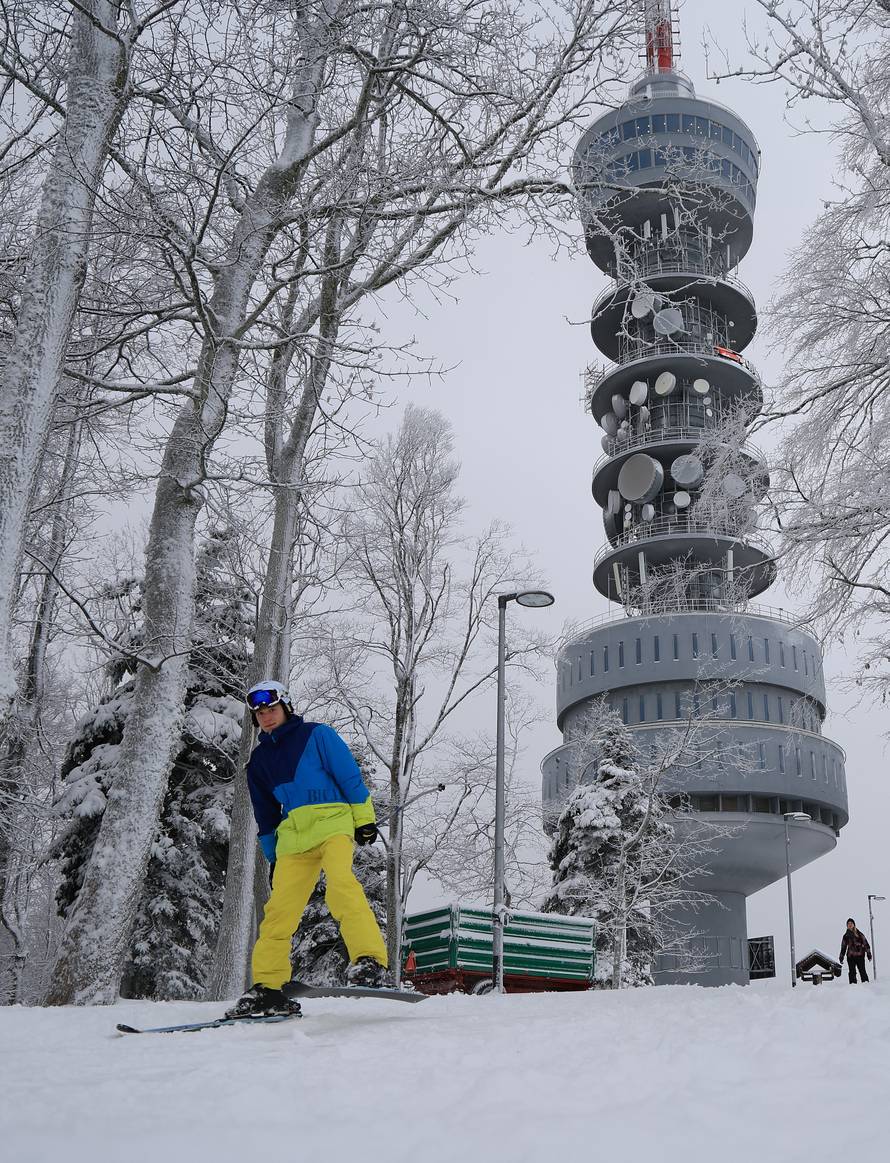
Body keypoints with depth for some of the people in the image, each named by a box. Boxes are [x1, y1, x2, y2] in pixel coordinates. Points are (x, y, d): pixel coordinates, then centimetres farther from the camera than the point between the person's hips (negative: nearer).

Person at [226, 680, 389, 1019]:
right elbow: (265, 813, 25)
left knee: (341, 883, -29)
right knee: (279, 908, -4)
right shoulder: (260, 758, 21)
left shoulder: (316, 734, 7)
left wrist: (364, 818, -5)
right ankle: (267, 987, 2)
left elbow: (350, 775, 2)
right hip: (292, 833, 5)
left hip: (332, 821, -5)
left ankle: (370, 962, -36)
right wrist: (272, 857, 21)